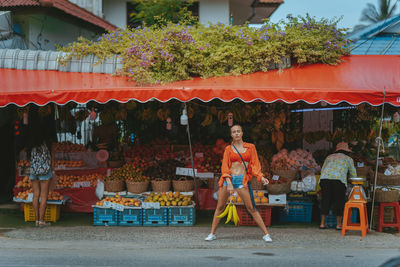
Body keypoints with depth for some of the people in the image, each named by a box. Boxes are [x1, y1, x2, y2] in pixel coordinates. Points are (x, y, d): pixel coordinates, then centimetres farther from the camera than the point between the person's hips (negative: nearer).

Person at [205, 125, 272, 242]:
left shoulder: (250, 147, 10)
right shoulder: (228, 149, 9)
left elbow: (255, 164, 10)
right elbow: (225, 166, 3)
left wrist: (261, 177, -7)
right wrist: (229, 183, -10)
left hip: (242, 179, -2)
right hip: (228, 178, 2)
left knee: (251, 208, -7)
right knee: (220, 206, 4)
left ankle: (266, 234, -3)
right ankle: (212, 233, 13)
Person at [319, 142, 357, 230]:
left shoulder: (329, 157, 29)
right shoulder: (348, 159, 23)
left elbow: (322, 170, 28)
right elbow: (353, 174, 28)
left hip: (324, 178, 3)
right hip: (339, 179, -3)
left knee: (326, 200, 11)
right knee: (339, 200, 6)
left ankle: (323, 223, 11)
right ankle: (339, 224, 7)